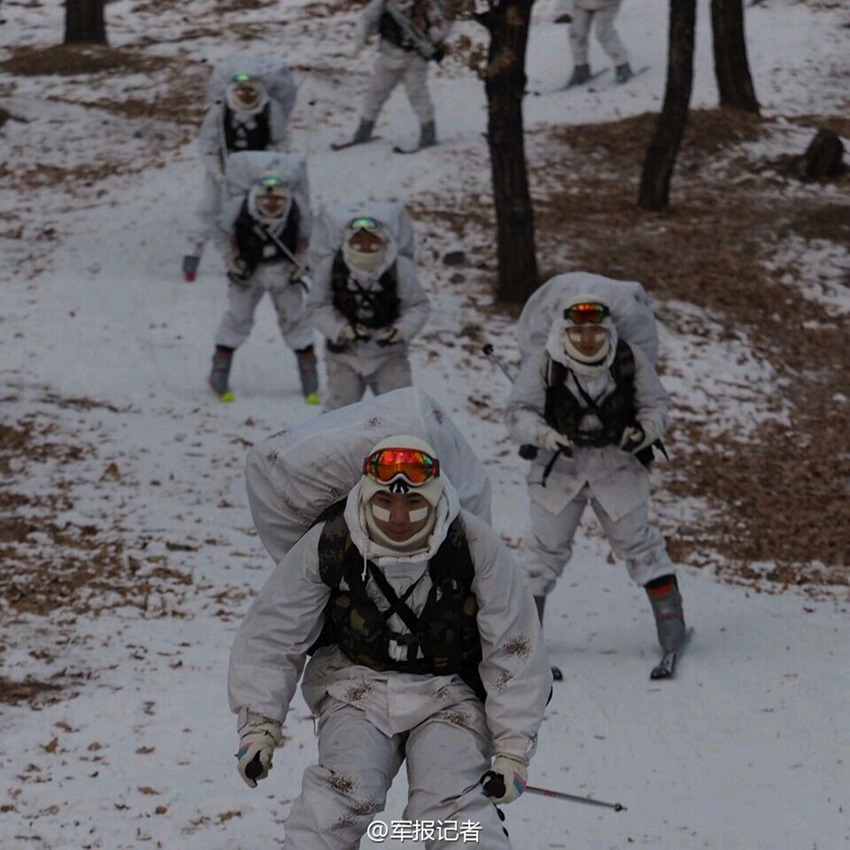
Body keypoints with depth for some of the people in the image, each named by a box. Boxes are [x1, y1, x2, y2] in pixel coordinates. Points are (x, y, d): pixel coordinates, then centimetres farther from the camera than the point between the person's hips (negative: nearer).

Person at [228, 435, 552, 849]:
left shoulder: (474, 547, -17)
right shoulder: (328, 545, -14)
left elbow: (516, 650, -8)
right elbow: (272, 636, -3)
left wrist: (513, 749, -9)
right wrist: (259, 725, -8)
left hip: (448, 693, -1)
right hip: (357, 685, 1)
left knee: (452, 808, -23)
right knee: (344, 791, -24)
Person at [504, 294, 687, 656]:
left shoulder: (631, 361, -8)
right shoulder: (543, 366, -12)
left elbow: (655, 403, 1)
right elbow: (518, 412, -11)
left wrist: (645, 430, -21)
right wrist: (544, 434, -30)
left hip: (618, 468, 0)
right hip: (560, 470, 0)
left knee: (637, 540, 3)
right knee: (547, 546, 6)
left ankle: (669, 614, 11)